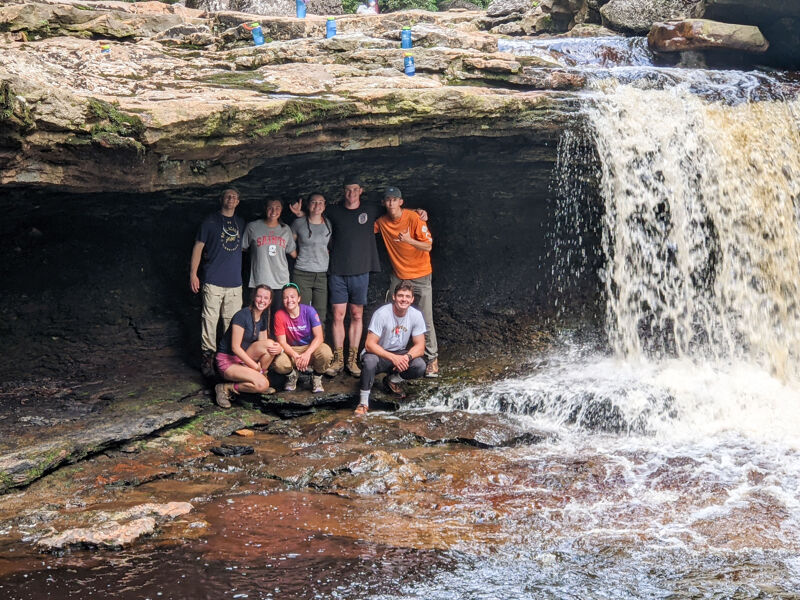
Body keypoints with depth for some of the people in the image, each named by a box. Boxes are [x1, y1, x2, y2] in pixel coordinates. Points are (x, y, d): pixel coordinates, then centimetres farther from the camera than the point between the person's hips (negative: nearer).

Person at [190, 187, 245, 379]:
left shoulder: (241, 223, 17)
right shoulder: (210, 221, 4)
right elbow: (198, 247, 3)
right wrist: (193, 273, -4)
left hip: (234, 281, 4)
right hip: (213, 281, -4)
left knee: (233, 321, 4)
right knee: (210, 319, -6)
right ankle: (208, 358, -3)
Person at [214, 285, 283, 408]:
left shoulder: (263, 318, 8)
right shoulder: (242, 316, -18)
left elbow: (263, 346, 7)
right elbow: (235, 347, -21)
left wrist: (279, 349, -16)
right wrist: (255, 366, -20)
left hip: (243, 358, 8)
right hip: (228, 361, -8)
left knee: (270, 345, -17)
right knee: (262, 384, -27)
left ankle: (258, 379, -3)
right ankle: (226, 388, -9)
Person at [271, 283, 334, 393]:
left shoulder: (309, 310, -13)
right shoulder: (279, 315, -11)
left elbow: (319, 337, -16)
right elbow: (282, 342, -12)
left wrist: (307, 353, -32)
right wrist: (295, 356, -30)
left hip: (311, 347, 0)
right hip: (291, 350, 0)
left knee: (326, 353, -35)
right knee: (279, 364, -33)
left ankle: (317, 378, -1)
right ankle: (292, 375, 7)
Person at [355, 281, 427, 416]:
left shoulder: (416, 315, -10)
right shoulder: (381, 314, -22)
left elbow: (420, 347, -8)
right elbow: (369, 345, -25)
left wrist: (407, 357, -31)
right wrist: (393, 358, -37)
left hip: (400, 355, 4)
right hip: (379, 354, -4)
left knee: (420, 366, -24)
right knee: (370, 360, -38)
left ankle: (393, 380, 8)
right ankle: (363, 402, -20)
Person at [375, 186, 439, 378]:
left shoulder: (413, 218, -15)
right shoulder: (382, 222, 0)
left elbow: (428, 246, -16)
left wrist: (409, 240, -31)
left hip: (420, 276, -4)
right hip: (398, 276, 4)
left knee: (426, 321, -4)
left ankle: (432, 360, 4)